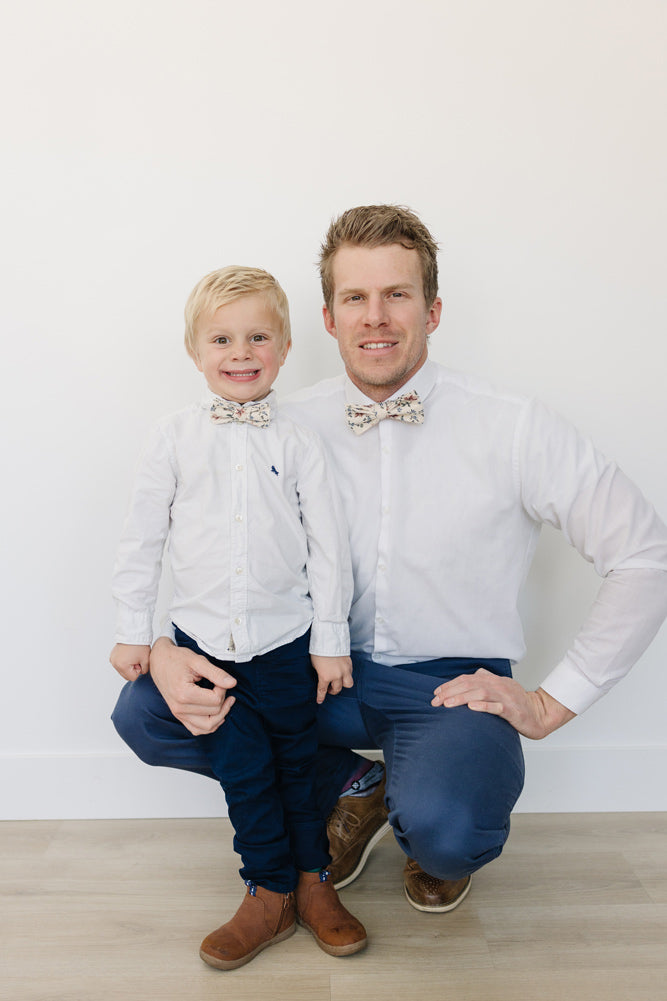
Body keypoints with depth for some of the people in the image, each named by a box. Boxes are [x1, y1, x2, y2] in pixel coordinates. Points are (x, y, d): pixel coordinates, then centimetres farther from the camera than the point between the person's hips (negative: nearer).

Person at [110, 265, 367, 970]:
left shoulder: (297, 443, -2)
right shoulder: (175, 438, -1)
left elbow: (327, 543, 0)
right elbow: (142, 537, 3)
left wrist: (331, 638, 0)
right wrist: (132, 632, 4)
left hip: (286, 640, 0)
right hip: (202, 639, 1)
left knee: (297, 761, 14)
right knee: (241, 767, 8)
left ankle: (312, 880, 34)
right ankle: (271, 893, 28)